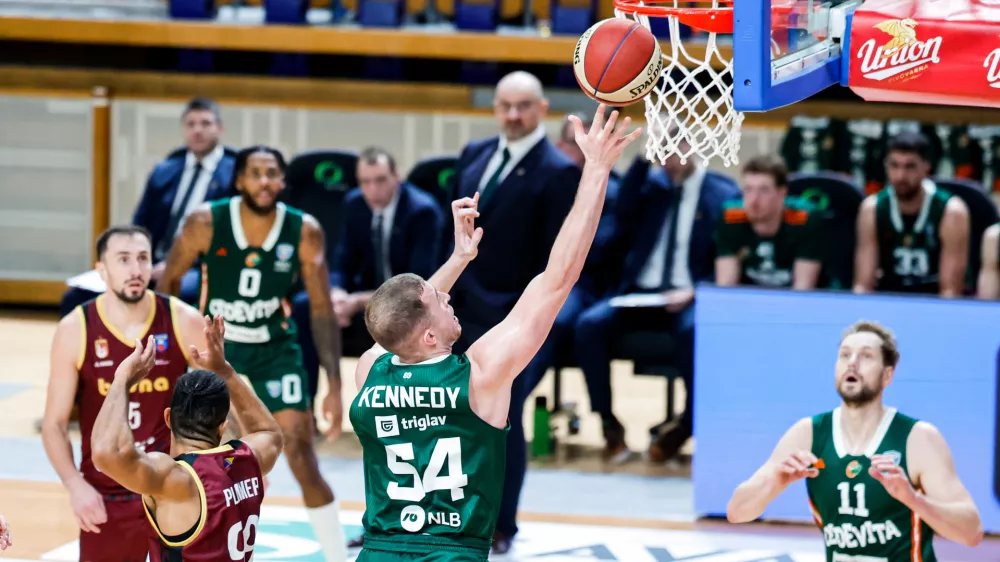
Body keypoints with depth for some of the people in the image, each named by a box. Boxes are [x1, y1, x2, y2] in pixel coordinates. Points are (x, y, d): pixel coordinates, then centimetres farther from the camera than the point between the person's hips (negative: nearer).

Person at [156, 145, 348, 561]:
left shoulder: (305, 232, -16)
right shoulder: (205, 223, -18)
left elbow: (322, 312, -10)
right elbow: (168, 284, -3)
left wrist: (335, 387, -14)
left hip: (276, 351, -1)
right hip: (215, 346, 1)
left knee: (303, 460, -11)